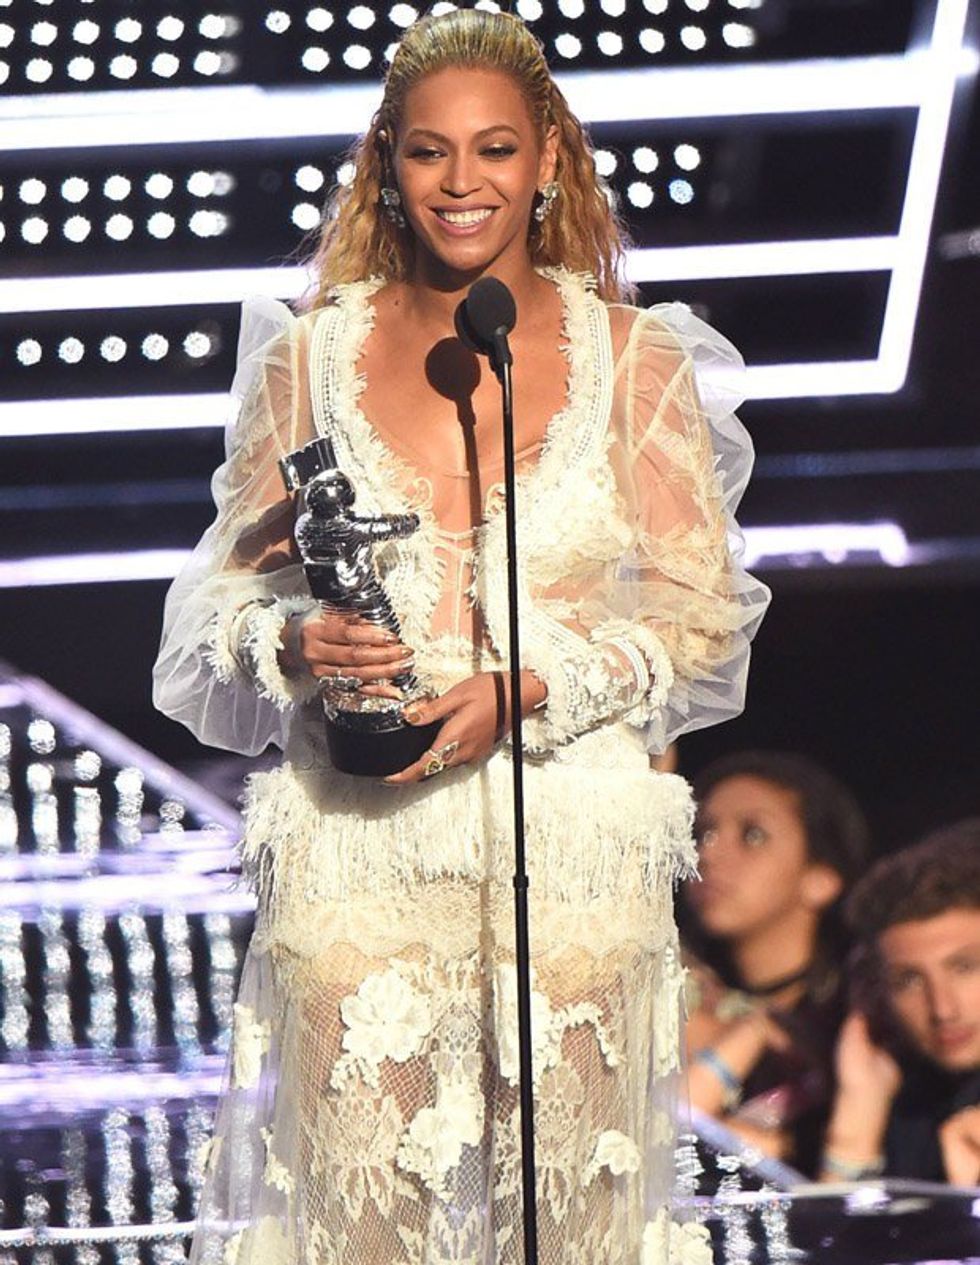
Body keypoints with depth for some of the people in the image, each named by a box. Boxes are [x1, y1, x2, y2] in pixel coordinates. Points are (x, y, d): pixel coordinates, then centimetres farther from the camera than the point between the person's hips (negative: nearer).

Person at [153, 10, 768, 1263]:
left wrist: (527, 691, -11)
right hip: (355, 846, 0)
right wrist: (298, 646, -11)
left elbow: (702, 610, 4)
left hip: (572, 840, 0)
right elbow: (230, 587, 12)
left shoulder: (634, 359, 5)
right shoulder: (310, 354, 7)